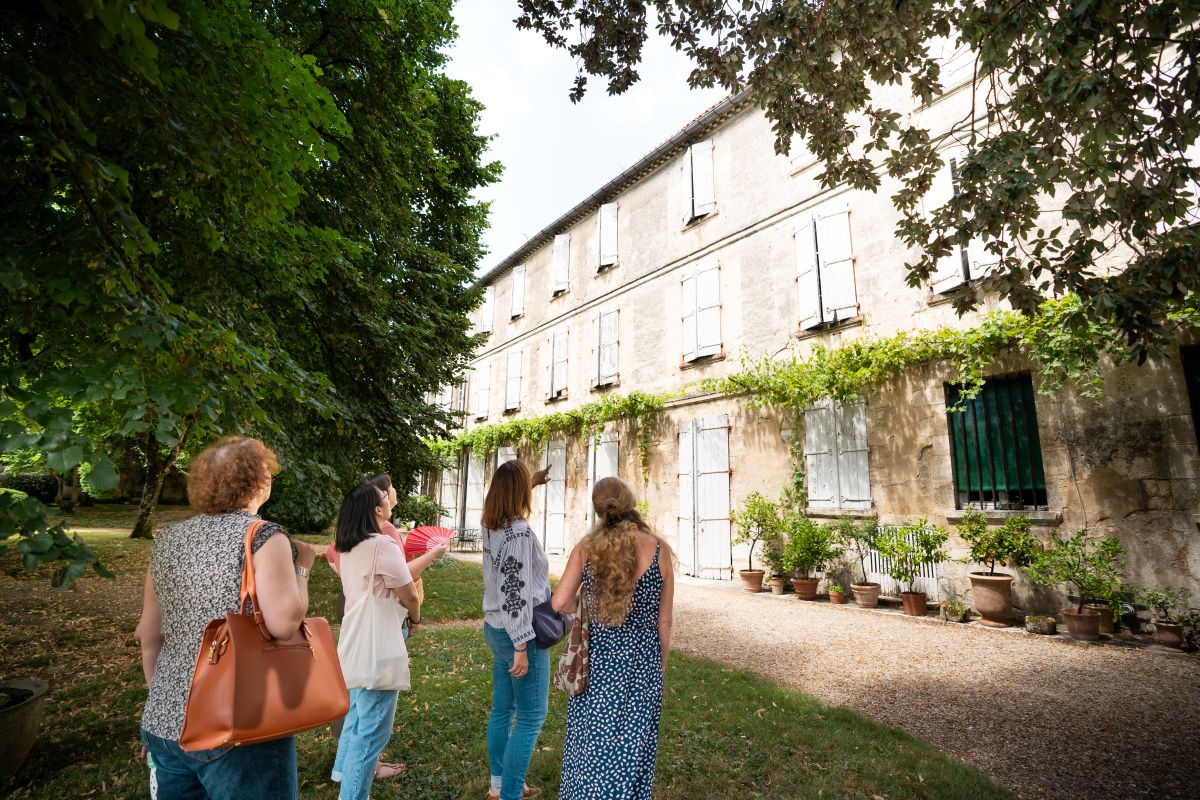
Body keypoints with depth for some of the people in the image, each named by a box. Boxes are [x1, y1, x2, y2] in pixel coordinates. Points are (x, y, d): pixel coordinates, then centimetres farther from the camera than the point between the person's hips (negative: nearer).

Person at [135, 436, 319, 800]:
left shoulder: (167, 541, 5)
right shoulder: (263, 537, -16)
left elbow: (149, 635, 11)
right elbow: (283, 623, -24)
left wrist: (162, 697, 23)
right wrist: (301, 567, -9)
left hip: (165, 722, 7)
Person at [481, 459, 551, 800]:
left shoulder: (492, 526, 1)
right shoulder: (520, 532, -24)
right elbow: (516, 593, -25)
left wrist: (533, 481, 33)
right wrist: (521, 647, -21)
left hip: (495, 628, 9)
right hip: (517, 634, -9)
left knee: (502, 710, 20)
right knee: (531, 718, 5)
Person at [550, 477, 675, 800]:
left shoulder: (586, 548, -9)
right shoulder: (660, 549, -11)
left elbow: (559, 603, -9)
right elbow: (664, 621, -4)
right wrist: (661, 668, 10)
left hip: (596, 661, 1)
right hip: (641, 662, -1)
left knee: (590, 744, 20)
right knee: (630, 748, 18)